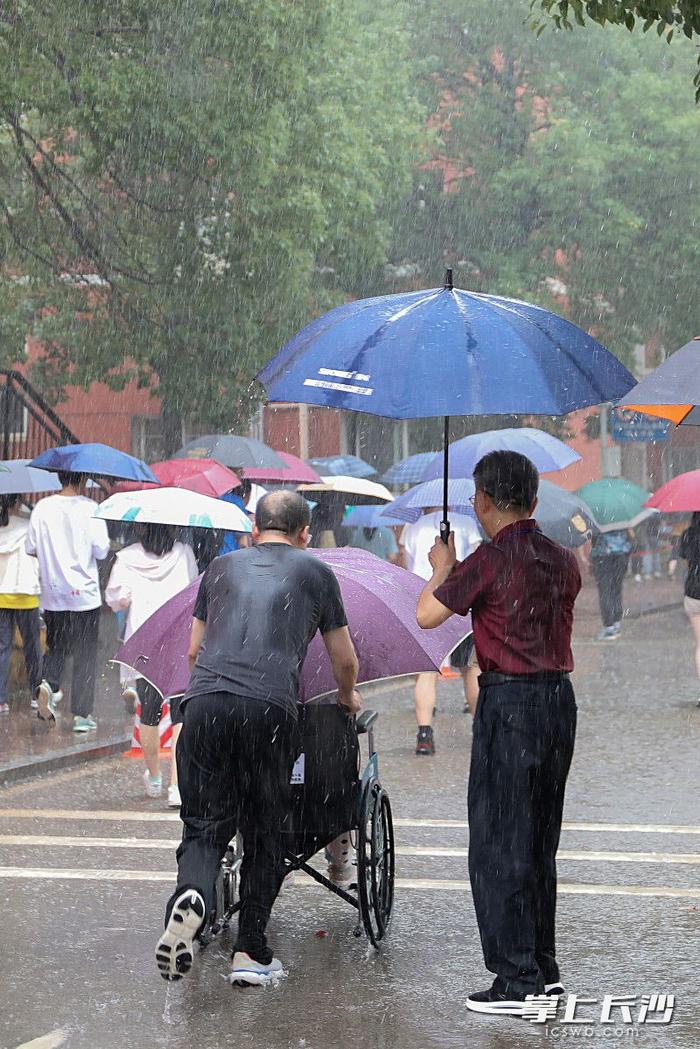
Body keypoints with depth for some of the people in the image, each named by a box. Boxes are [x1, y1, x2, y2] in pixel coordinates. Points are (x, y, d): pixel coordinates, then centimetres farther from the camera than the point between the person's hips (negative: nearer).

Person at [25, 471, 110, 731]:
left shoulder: (42, 508, -2)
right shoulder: (89, 509, -11)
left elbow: (30, 548, 2)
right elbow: (101, 551, -11)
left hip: (52, 594, 3)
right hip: (84, 593, -3)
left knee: (55, 648, 18)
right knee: (85, 655, 6)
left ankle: (47, 683, -10)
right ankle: (81, 714, 7)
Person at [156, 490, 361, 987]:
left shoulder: (223, 567, 26)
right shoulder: (315, 572, 20)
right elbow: (345, 661, 26)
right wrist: (348, 697, 48)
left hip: (204, 703, 2)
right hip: (270, 708, -2)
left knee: (205, 823, 8)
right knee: (265, 834, 10)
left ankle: (192, 892, -22)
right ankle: (251, 954, 8)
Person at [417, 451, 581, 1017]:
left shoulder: (491, 559, -13)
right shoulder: (563, 560, 9)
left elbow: (426, 615, -11)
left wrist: (442, 568, 9)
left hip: (509, 702, -7)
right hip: (560, 699, 7)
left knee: (499, 845, -2)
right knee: (540, 842, 16)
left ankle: (517, 981, -3)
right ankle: (544, 969, 21)